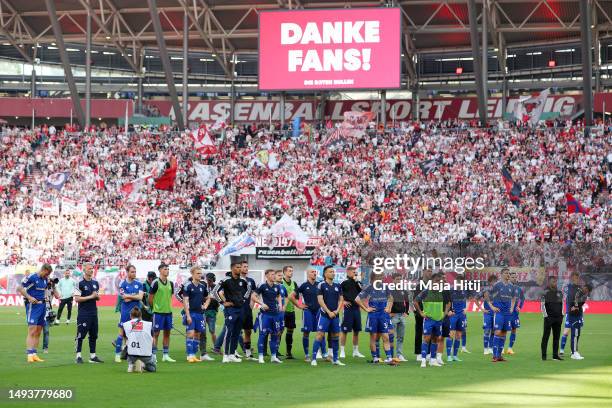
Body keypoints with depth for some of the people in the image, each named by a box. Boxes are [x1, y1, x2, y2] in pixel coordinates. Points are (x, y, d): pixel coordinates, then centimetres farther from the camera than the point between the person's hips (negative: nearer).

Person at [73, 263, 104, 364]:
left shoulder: (95, 283, 13)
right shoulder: (80, 283, -7)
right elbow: (77, 299, -13)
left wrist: (97, 296, -3)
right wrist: (90, 297, -14)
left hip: (93, 313, 7)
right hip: (83, 313, -7)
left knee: (94, 335, 8)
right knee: (81, 335, -6)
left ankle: (92, 356, 14)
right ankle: (78, 356, -3)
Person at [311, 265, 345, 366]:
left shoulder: (337, 286, 11)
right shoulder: (321, 285, -4)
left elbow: (341, 300, 12)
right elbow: (320, 300, -9)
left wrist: (337, 311, -4)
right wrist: (329, 312, -14)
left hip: (335, 315, 5)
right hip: (324, 315, -5)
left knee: (335, 336, 8)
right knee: (320, 335, -11)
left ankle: (335, 359, 16)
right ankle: (314, 359, -9)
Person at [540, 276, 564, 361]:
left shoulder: (559, 293, 12)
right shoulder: (546, 293, -5)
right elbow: (542, 306, -7)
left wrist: (562, 315, 11)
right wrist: (545, 315, -13)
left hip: (558, 318, 6)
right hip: (549, 318, -6)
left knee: (556, 337, 7)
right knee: (546, 337, -2)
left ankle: (555, 355, 13)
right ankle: (543, 355, 1)